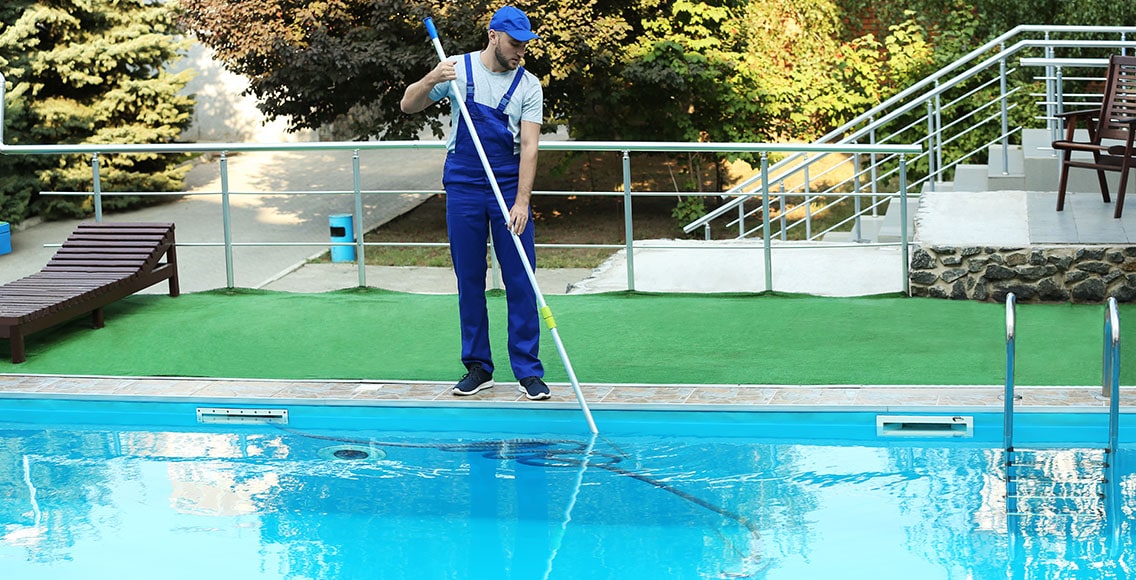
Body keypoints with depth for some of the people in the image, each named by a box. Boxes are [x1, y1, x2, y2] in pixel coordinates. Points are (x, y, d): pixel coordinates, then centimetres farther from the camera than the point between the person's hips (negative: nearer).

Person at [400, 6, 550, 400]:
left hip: (510, 187, 0)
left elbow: (529, 146, -8)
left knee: (520, 281, -4)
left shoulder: (529, 86, -1)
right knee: (469, 280, 5)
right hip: (463, 187, 0)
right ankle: (477, 368, 13)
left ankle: (528, 372, 1)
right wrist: (430, 80, -21)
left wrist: (521, 202, -19)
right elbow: (409, 106, 1)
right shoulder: (458, 69, 0)